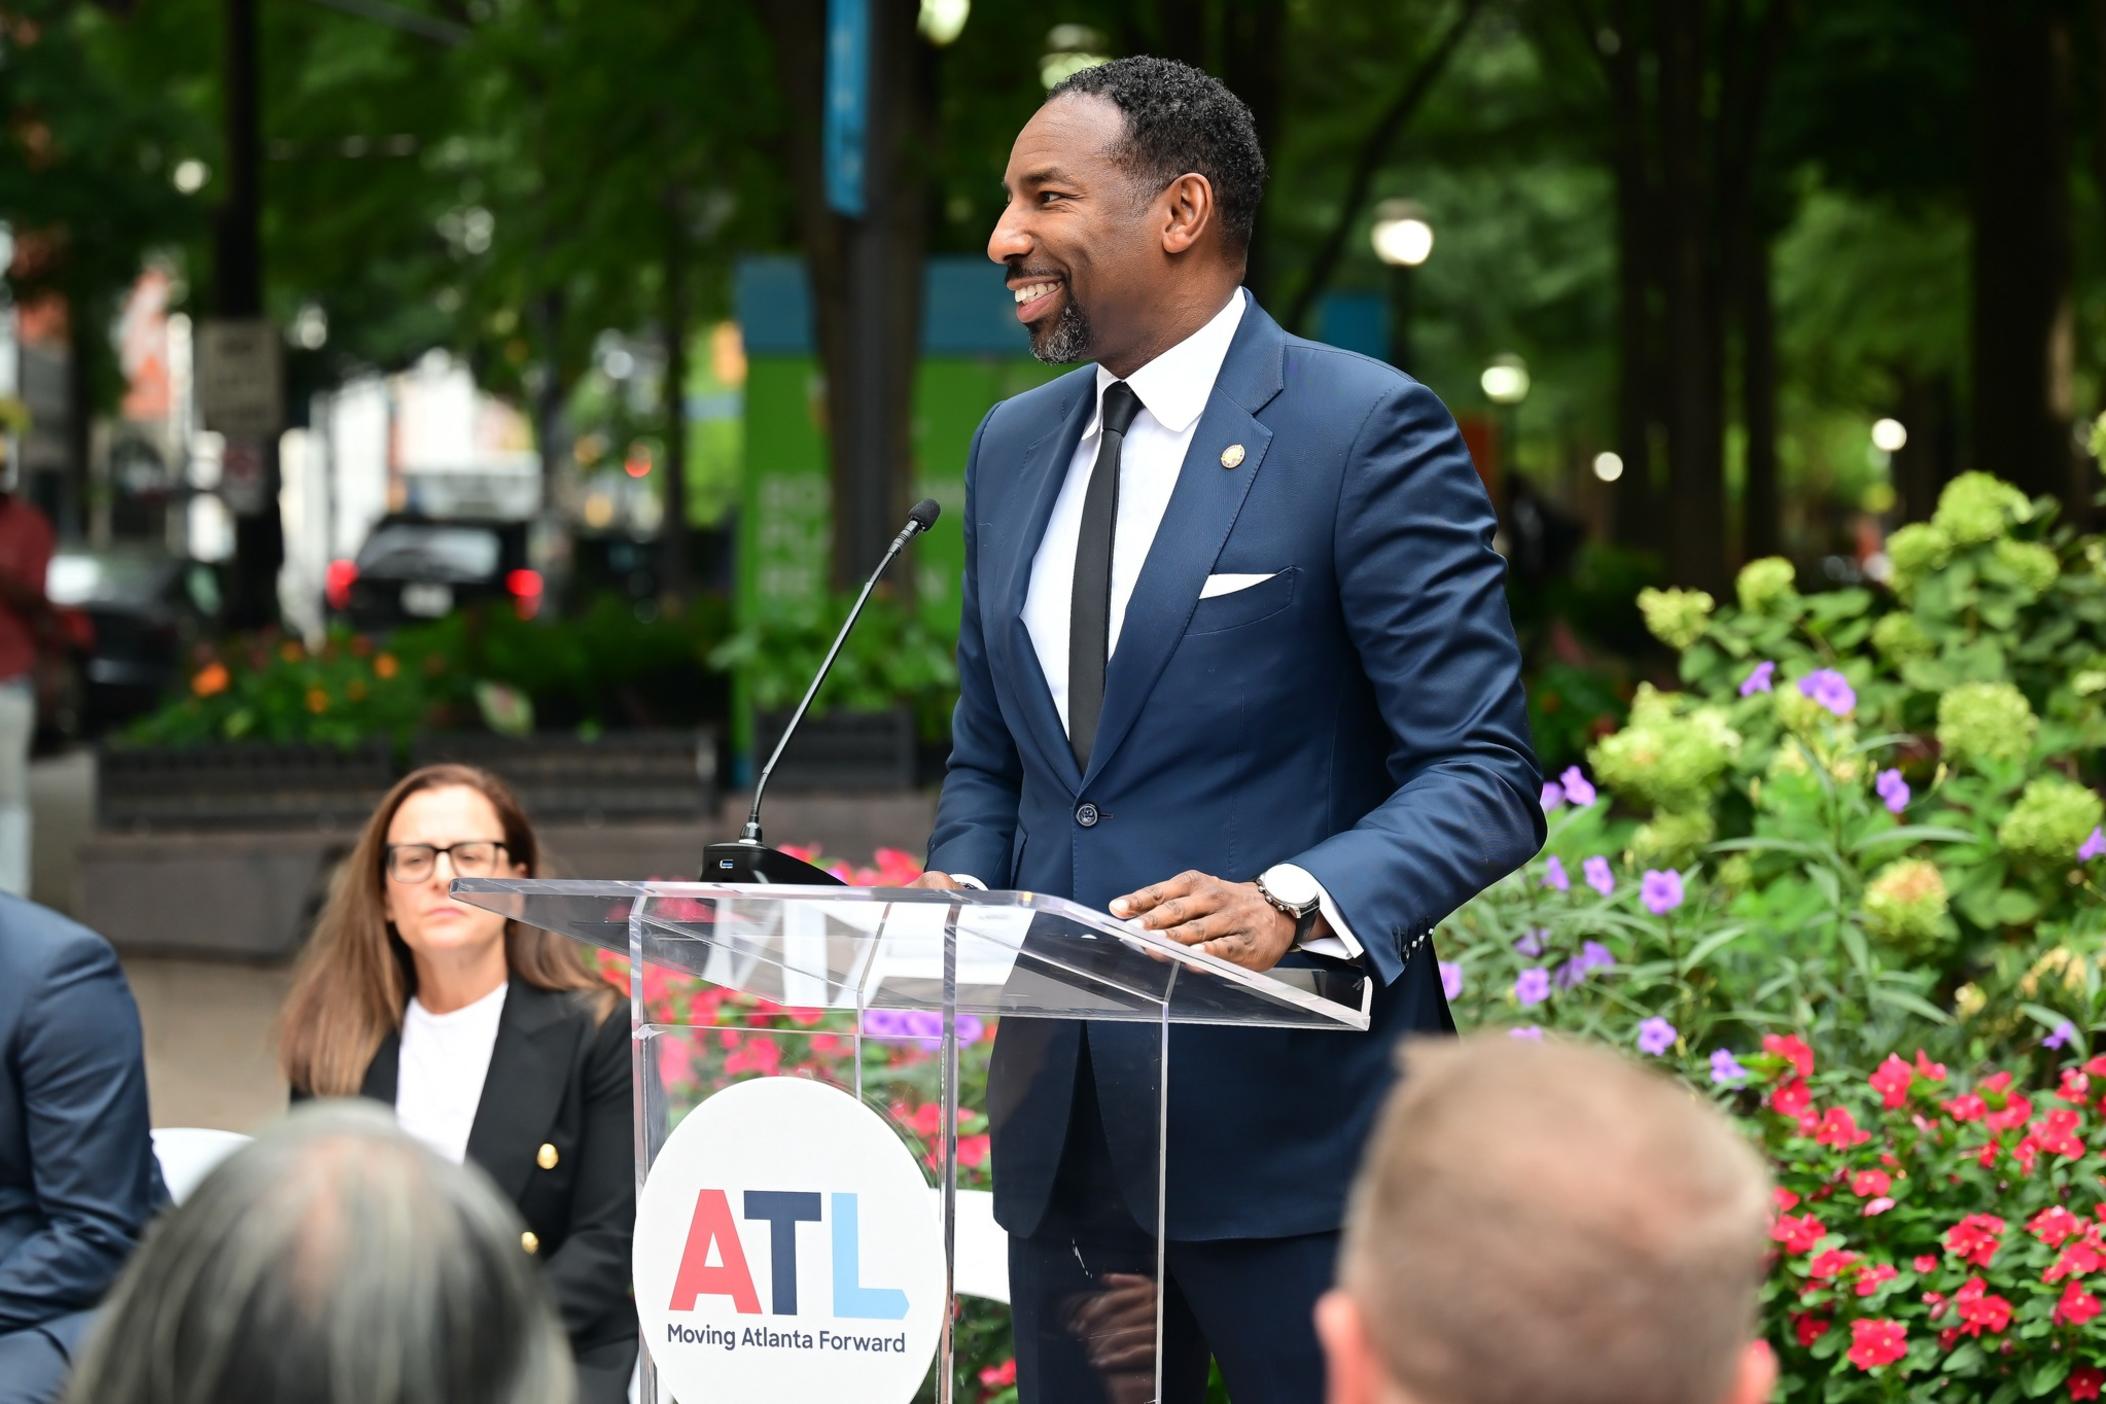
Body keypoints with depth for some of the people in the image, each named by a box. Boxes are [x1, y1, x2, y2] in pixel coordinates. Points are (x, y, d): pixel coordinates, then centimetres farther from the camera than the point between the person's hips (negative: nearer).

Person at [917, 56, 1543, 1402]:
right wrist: (959, 894, 0)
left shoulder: (1368, 431, -8)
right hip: (1061, 1119, 7)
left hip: (1282, 1105, -7)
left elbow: (1484, 777, -12)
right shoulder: (1014, 446, 14)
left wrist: (1293, 902, -29)